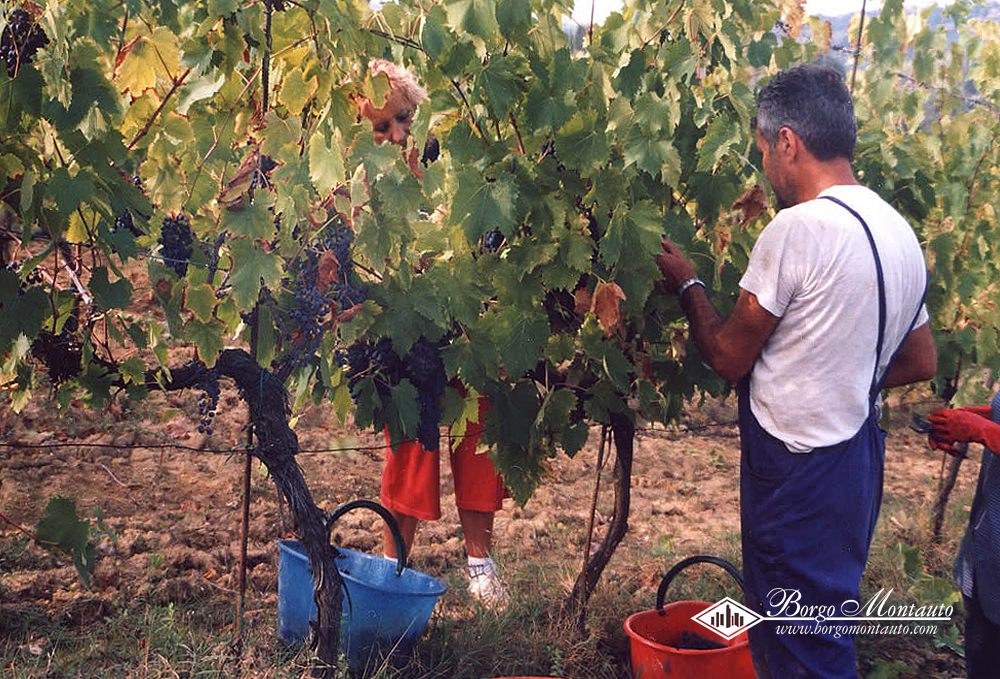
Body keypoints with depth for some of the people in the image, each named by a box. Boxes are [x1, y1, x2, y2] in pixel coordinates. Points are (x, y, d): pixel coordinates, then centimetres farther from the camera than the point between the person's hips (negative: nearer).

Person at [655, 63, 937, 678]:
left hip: (797, 469, -9)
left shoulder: (798, 226, -20)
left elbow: (729, 357, -13)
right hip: (860, 454, 9)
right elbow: (921, 363, 16)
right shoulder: (900, 231, 7)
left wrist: (688, 284, 3)